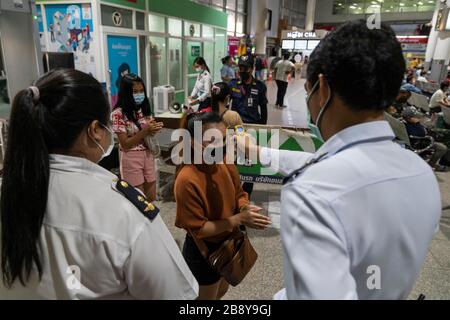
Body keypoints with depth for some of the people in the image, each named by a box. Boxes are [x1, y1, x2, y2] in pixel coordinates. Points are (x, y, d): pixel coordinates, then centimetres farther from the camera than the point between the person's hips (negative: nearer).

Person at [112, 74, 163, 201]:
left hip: (148, 156, 6)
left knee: (151, 197, 15)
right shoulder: (119, 113, -16)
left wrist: (154, 129, -11)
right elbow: (125, 144, -16)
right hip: (131, 159, -6)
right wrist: (145, 131, -25)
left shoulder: (144, 108, 3)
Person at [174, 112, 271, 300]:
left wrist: (245, 208, -18)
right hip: (203, 252, -6)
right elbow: (197, 229, -25)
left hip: (228, 243, 6)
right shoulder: (187, 180, -30)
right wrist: (238, 219, -29)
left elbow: (238, 194, 4)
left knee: (222, 290, 30)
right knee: (207, 296, 20)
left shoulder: (226, 163, -11)